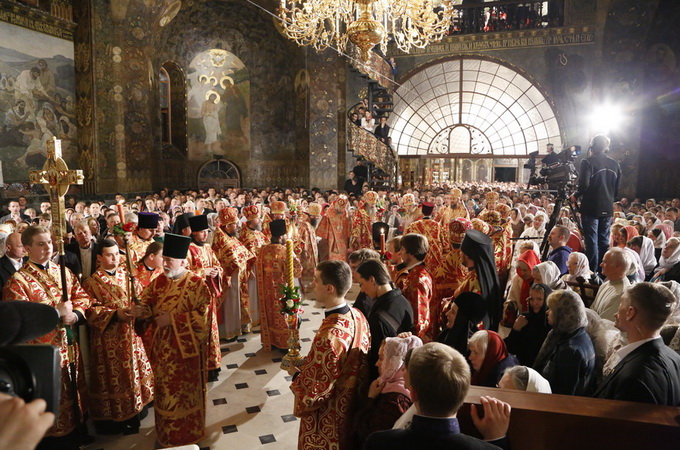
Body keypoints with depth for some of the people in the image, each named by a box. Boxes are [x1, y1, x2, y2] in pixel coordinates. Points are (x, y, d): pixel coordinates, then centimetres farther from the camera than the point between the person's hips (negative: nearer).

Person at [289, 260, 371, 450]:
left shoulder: (329, 335, -37)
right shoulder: (358, 316, -11)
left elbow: (314, 393, -27)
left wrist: (296, 373, -9)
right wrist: (308, 364, 3)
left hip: (327, 421, -7)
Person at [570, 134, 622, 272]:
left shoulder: (587, 162, -8)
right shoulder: (614, 164, 10)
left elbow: (584, 185, -17)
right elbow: (617, 189, 13)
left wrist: (575, 196, -1)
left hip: (591, 208, -6)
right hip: (608, 209, 6)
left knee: (592, 241, -3)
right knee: (604, 241, 12)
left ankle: (592, 272, -2)